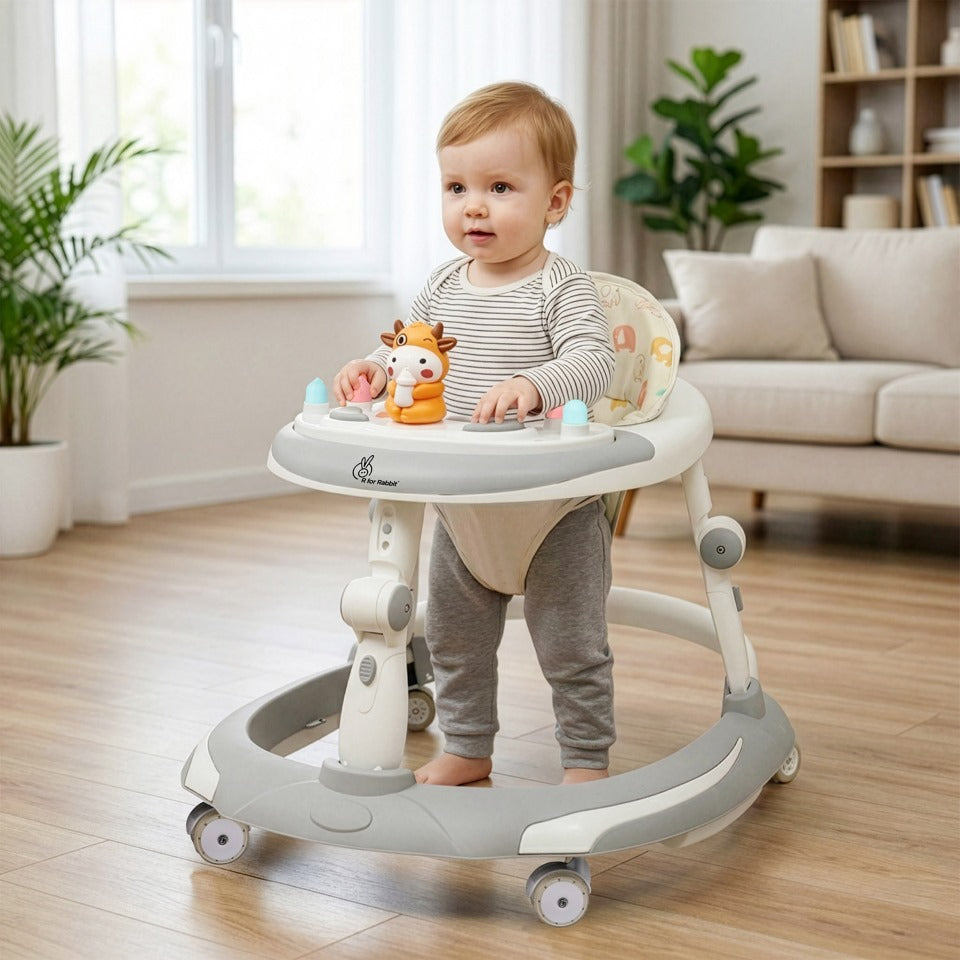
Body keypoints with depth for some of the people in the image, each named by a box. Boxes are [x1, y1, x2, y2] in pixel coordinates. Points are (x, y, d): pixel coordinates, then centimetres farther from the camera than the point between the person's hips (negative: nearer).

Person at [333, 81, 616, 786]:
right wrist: (375, 369, -7)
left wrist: (532, 386, -45)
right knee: (453, 637, 18)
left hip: (554, 503, -6)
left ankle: (587, 760, 22)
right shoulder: (444, 286, 3)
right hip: (462, 506, 6)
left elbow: (593, 363, -28)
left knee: (571, 646, 4)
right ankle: (467, 748, 36)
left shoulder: (562, 288, -16)